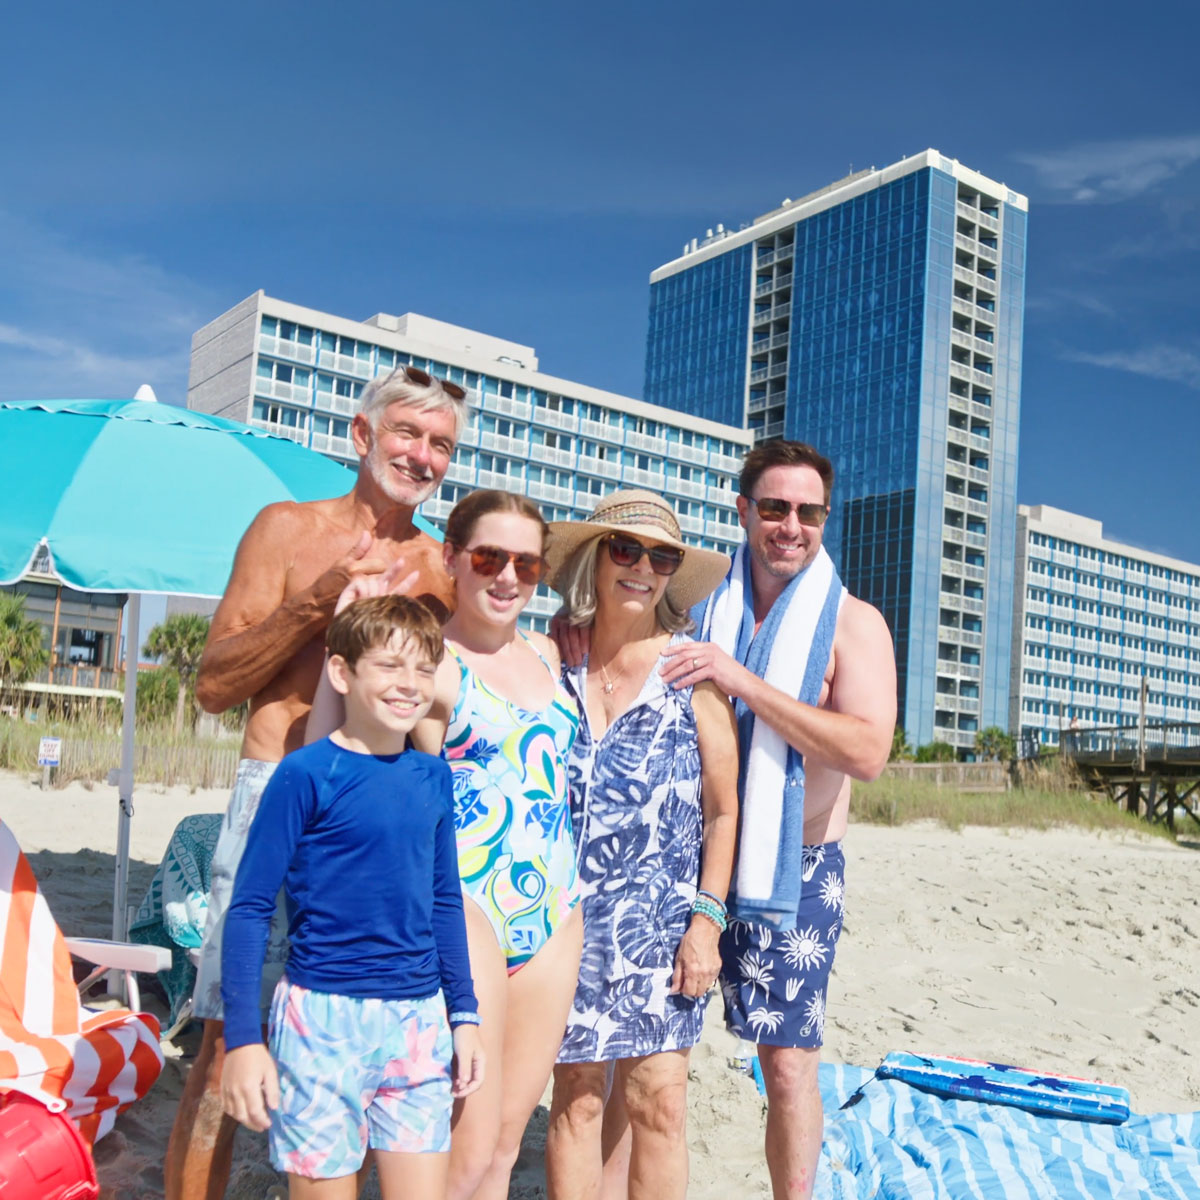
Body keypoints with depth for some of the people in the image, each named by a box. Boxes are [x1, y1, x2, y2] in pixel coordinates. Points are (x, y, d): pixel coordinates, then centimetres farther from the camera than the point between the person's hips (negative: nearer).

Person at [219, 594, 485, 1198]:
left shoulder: (433, 777, 6)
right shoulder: (306, 774, -10)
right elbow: (249, 909, -8)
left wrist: (464, 1014, 14)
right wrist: (243, 1039, -11)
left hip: (418, 1019, 5)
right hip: (325, 1017, -4)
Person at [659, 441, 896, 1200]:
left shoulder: (852, 623, -6)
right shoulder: (706, 605, 4)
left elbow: (867, 752, -19)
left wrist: (745, 681, -24)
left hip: (796, 870, -3)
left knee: (788, 1059, -1)